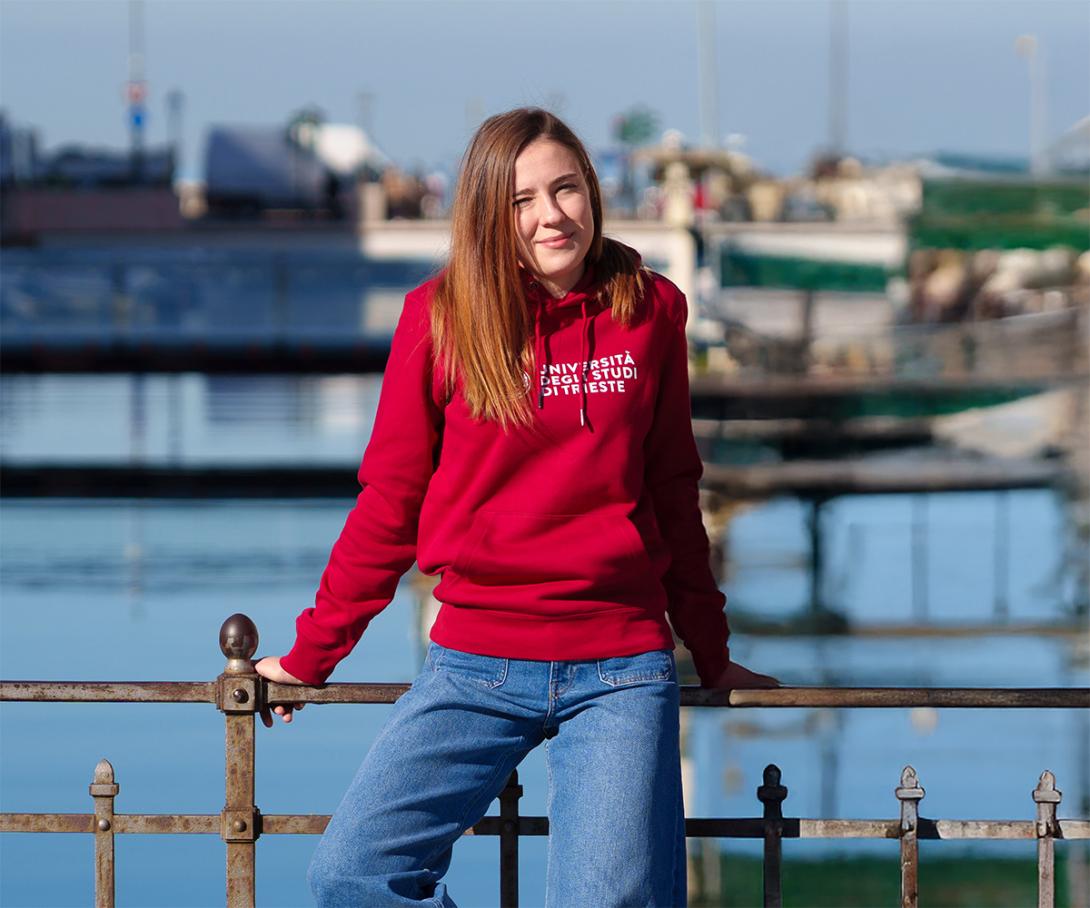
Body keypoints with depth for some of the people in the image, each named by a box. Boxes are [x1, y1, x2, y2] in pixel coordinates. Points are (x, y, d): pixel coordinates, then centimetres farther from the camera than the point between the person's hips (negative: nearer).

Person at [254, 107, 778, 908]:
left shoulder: (651, 311, 5)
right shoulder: (440, 316, 1)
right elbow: (390, 501, 6)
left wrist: (712, 656, 18)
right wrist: (310, 656, 8)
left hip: (621, 670, 0)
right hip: (475, 668, 0)